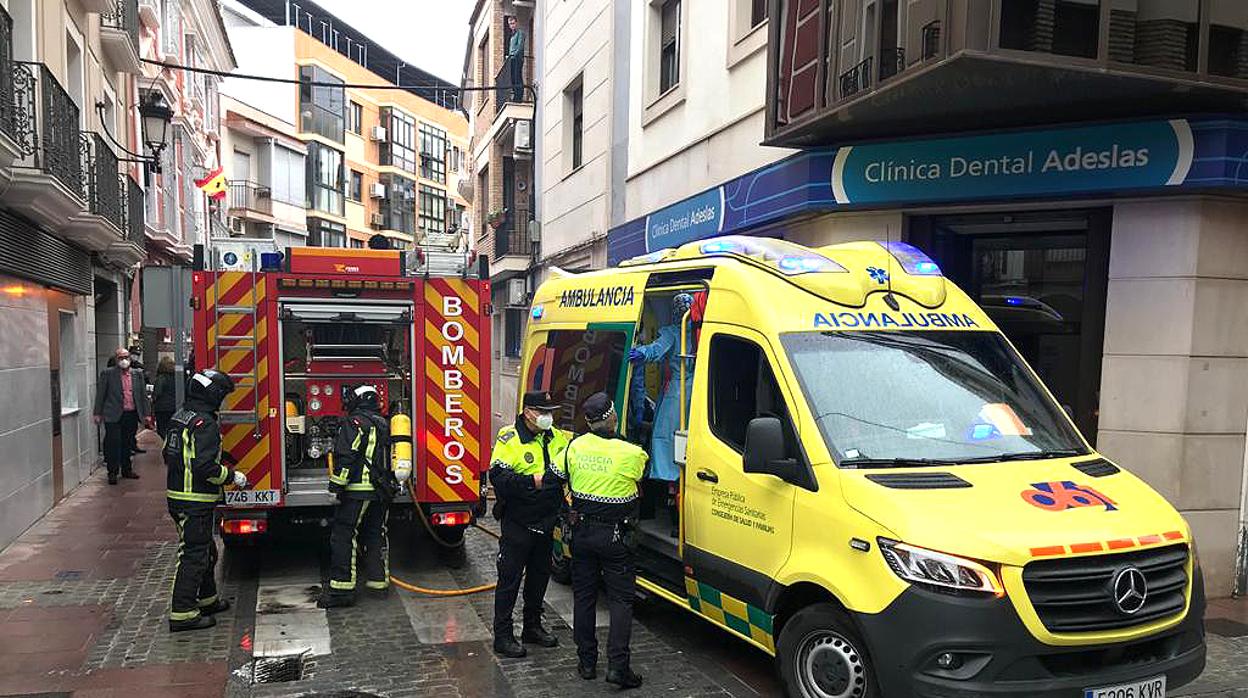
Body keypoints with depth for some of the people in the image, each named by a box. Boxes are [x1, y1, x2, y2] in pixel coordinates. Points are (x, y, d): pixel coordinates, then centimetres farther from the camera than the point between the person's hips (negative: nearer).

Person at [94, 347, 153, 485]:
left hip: (132, 415, 3)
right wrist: (98, 413, -2)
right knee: (114, 443, -2)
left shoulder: (137, 373, 10)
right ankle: (112, 473, 7)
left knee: (127, 444, 13)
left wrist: (146, 414, 8)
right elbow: (100, 394, 1)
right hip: (114, 416, -3)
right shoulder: (107, 373, 0)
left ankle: (127, 470, 24)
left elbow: (143, 395, 11)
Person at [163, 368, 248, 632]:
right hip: (196, 501, -10)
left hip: (177, 494, 10)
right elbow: (205, 465, -26)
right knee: (193, 555, -4)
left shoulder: (180, 417, 11)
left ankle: (207, 599, 34)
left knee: (206, 550, 21)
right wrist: (231, 476, -14)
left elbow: (169, 454, 20)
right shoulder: (205, 423, -20)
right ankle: (183, 614, 0)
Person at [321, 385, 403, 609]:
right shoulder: (384, 424, 17)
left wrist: (337, 483, -13)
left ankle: (342, 588, -6)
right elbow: (391, 455, 22)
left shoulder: (355, 421, -7)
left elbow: (346, 455, -16)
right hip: (384, 491, 8)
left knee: (344, 535, -4)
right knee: (376, 535, 16)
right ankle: (379, 581, 20)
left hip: (359, 489, -8)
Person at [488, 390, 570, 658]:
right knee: (510, 578, 2)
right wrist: (533, 481, -31)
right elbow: (498, 478, -22)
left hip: (546, 522, 6)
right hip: (518, 523, -6)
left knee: (540, 575, 17)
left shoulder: (557, 437, 6)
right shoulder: (509, 439, -13)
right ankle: (502, 635, 12)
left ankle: (533, 626, 33)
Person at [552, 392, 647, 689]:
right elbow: (644, 476, -1)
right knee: (621, 599, 5)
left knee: (583, 596, 14)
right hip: (615, 536, -4)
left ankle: (586, 661, 20)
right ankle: (618, 665, -1)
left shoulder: (575, 447, -5)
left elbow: (559, 477, 8)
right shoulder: (631, 453, -18)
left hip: (582, 531, 4)